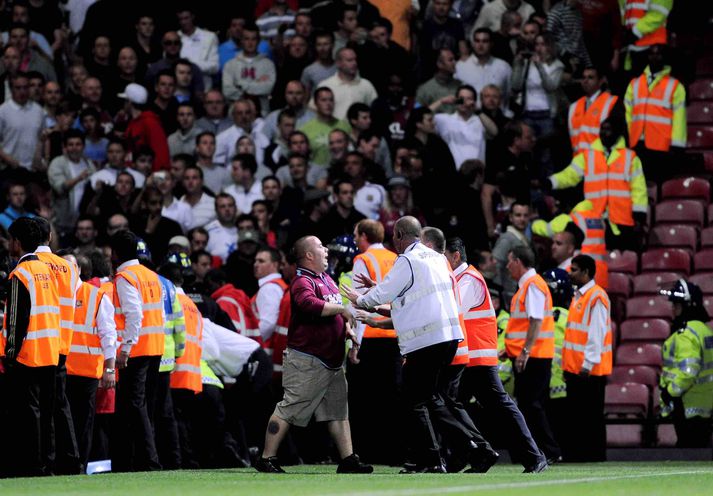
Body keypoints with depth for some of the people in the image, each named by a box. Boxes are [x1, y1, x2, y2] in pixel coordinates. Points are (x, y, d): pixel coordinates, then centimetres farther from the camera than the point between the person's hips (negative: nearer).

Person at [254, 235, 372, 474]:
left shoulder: (327, 280, 17)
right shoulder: (303, 282, -14)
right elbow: (311, 305, -35)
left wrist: (348, 330, 12)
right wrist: (342, 309, -25)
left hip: (332, 360, 9)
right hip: (307, 360, -9)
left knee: (338, 410, 8)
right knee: (290, 408, -6)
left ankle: (348, 459, 10)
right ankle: (266, 459, -1)